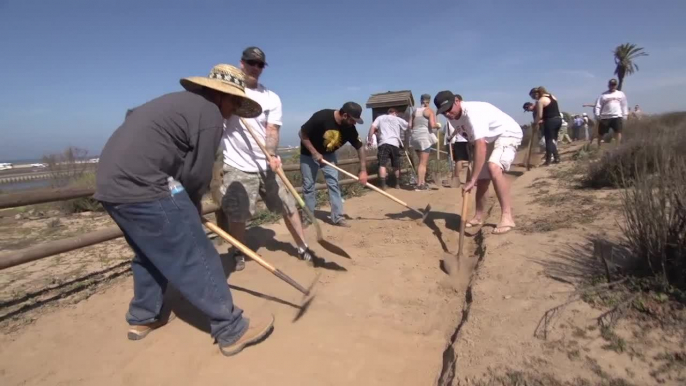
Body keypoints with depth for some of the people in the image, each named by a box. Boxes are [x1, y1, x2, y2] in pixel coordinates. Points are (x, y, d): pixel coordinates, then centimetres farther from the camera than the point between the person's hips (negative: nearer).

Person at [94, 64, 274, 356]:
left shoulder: (182, 102, 23)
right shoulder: (210, 114, -6)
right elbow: (197, 175, -6)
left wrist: (185, 206, 21)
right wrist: (190, 209, 12)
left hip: (112, 182, 10)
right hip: (140, 185, -10)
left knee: (152, 252, 25)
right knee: (196, 258, -4)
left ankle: (142, 318, 39)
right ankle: (232, 330, 4)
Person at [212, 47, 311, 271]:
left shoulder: (271, 98, 7)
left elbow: (272, 130, -5)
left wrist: (272, 155, -23)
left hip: (267, 165, 3)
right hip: (237, 166, -2)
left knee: (288, 206, 6)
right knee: (236, 214, 1)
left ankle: (303, 248, 22)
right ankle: (239, 254, 25)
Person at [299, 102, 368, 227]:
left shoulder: (349, 128, -18)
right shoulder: (321, 117, -33)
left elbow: (360, 147, -8)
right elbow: (302, 134, -23)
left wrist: (363, 170, -14)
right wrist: (314, 153, -25)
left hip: (328, 155, 4)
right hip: (309, 154, -4)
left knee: (334, 183, -2)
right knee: (308, 186, 1)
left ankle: (337, 217, 5)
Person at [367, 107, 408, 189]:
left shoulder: (380, 118, 20)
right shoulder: (398, 119, 21)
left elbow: (372, 127, 6)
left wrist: (369, 139, 6)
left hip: (383, 143, -1)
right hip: (395, 143, 2)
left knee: (382, 164, -8)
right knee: (396, 165, 16)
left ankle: (383, 186, -19)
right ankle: (397, 184, 25)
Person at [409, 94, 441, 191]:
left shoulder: (415, 111, 12)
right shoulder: (429, 110, -4)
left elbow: (410, 125, 8)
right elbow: (432, 125, -15)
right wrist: (438, 126, 5)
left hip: (415, 137, 6)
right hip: (424, 137, -6)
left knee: (422, 162, 18)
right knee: (423, 163, -3)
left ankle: (423, 182, 22)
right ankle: (419, 185, -5)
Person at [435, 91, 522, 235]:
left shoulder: (472, 112, -35)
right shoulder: (453, 118, -6)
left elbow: (480, 146, -44)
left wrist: (472, 179, -48)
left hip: (508, 134, -9)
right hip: (489, 139, 9)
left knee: (493, 167, -34)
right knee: (482, 177, 12)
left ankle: (507, 217, -32)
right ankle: (479, 216, 28)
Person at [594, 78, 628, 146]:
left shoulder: (621, 94, 13)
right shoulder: (603, 95, 5)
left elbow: (624, 106, 12)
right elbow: (598, 106, 0)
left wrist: (624, 116, 5)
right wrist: (597, 116, -9)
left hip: (617, 116, 2)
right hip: (605, 117, -2)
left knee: (618, 132, -5)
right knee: (601, 133, 4)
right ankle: (598, 146, 16)